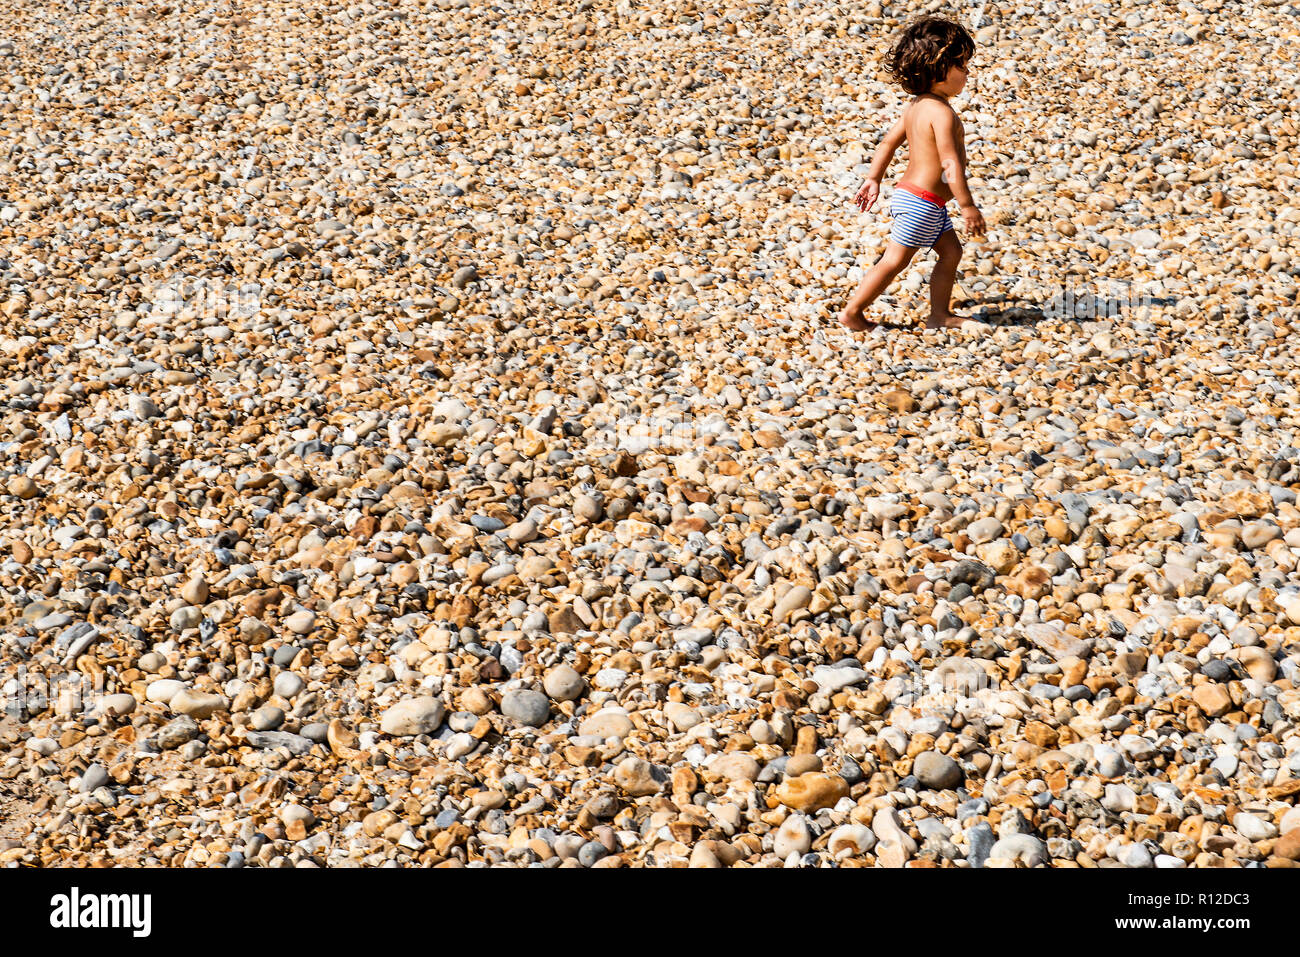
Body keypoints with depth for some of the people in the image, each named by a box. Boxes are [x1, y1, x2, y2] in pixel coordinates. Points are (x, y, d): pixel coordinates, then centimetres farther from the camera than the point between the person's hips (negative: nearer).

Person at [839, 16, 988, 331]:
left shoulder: (916, 105, 7)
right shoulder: (941, 112, -22)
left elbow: (888, 143, 12)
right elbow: (950, 163, -26)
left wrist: (873, 180, 17)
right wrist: (968, 206, -23)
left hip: (910, 195, 10)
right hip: (920, 201, -10)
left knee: (951, 252, 15)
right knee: (895, 260, -1)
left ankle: (939, 314, 18)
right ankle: (852, 312, 7)